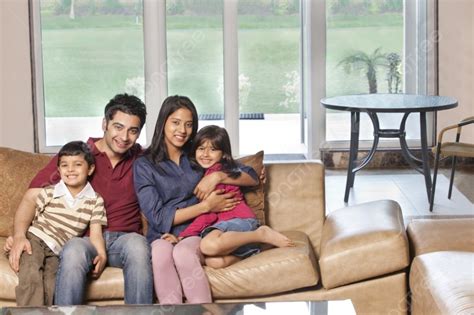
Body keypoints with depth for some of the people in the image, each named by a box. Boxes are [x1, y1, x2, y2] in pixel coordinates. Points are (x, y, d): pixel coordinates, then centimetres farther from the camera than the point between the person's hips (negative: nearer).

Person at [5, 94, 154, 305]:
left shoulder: (142, 160, 11)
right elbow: (31, 198, -2)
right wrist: (19, 235, -19)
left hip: (125, 238, 1)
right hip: (83, 238, -1)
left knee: (137, 245, -34)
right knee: (73, 252, -36)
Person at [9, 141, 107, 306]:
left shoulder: (95, 201, 4)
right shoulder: (48, 193, 4)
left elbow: (95, 233, -2)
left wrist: (102, 255, -20)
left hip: (56, 252, 1)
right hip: (34, 240, -1)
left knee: (52, 285, -25)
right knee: (31, 276, -29)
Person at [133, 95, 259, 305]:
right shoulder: (144, 165, 6)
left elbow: (252, 177, 11)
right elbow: (158, 218, -3)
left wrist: (218, 176, -7)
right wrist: (206, 206, -7)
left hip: (198, 234, 1)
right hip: (162, 236, -1)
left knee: (182, 252, -36)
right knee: (161, 253, -37)